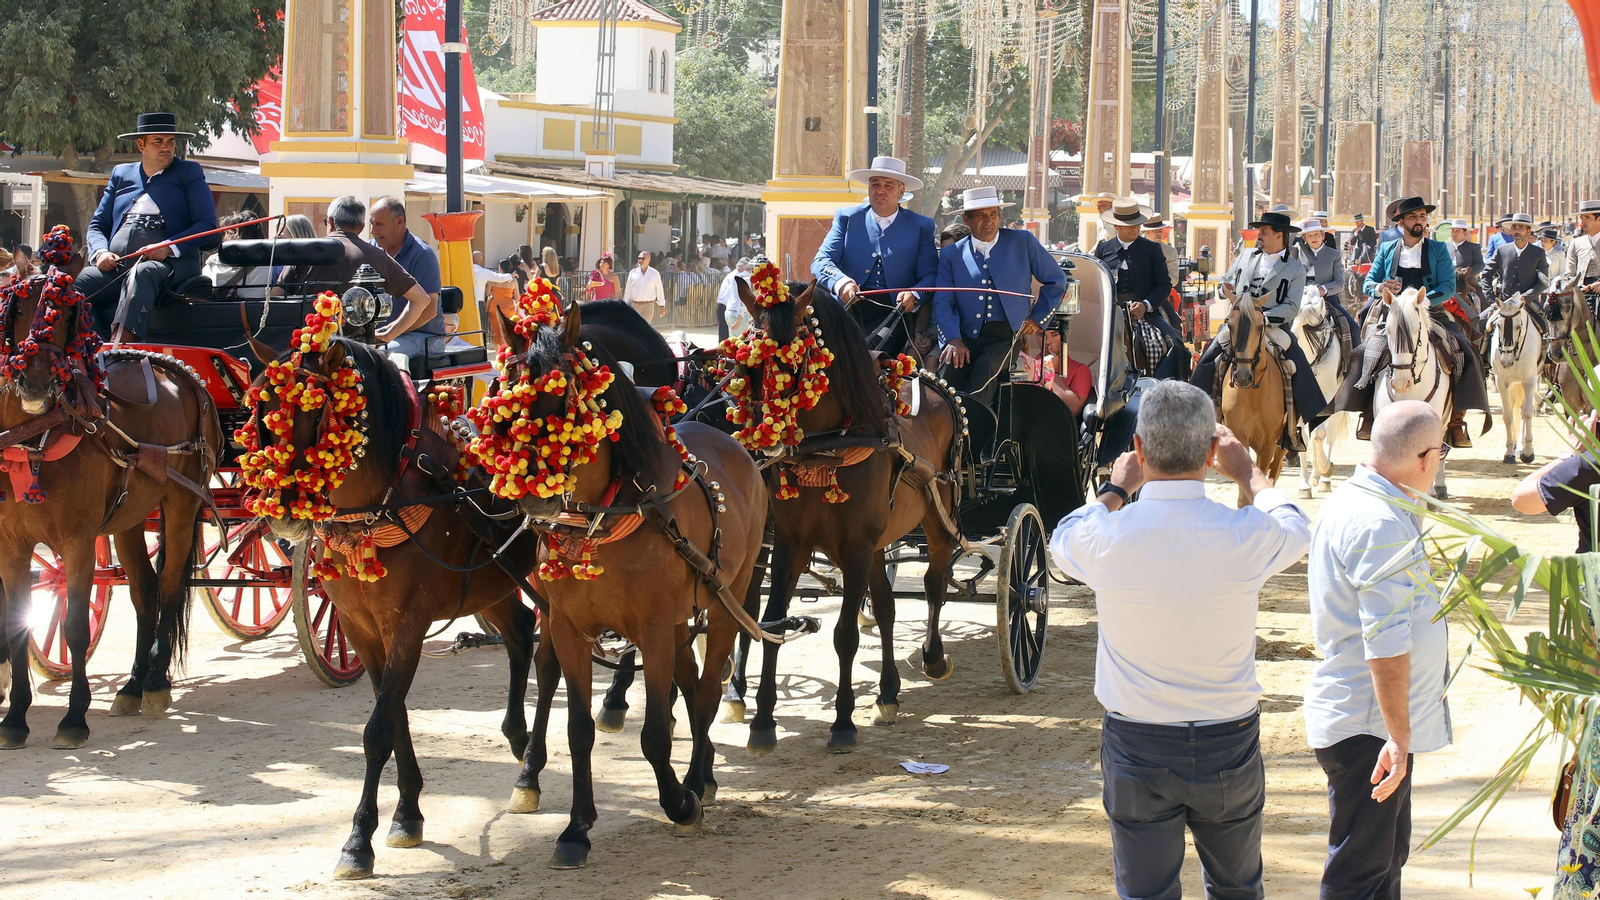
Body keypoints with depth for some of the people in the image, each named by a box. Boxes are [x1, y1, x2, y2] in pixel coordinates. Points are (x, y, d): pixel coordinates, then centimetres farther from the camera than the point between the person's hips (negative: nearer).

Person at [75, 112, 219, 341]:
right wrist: (100, 252, -1)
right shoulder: (121, 174, 26)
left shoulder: (188, 172, 16)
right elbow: (97, 225, 23)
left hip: (169, 264, -4)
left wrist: (168, 247, -13)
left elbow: (207, 225, 4)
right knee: (78, 282, -27)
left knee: (143, 273, -40)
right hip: (117, 264, 4)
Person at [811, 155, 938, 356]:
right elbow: (821, 261, 3)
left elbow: (930, 276, 6)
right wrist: (840, 282, -20)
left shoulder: (921, 226, 11)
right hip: (849, 307, 1)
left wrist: (914, 295, -18)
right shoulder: (846, 218, 13)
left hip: (891, 314, -1)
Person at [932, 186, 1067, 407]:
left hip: (1005, 337, -1)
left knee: (986, 367, -32)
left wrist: (1038, 318, 8)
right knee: (951, 364, -30)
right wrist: (953, 339, -12)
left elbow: (1056, 280, 16)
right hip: (965, 336, 1)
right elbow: (943, 303, 5)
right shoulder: (951, 254, 11)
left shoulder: (1022, 242, 9)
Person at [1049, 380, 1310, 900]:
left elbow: (1062, 542, 12)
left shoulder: (1105, 538, -15)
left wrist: (1117, 489, 27)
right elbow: (1294, 528, 11)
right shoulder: (1247, 536, -15)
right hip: (1230, 743, 0)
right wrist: (1246, 472, 28)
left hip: (1135, 747, 0)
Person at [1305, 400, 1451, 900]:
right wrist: (1399, 735, -27)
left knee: (1386, 857, 20)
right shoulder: (1380, 525, -24)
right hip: (1368, 727, -11)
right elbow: (1386, 642, -28)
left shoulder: (1353, 498, 9)